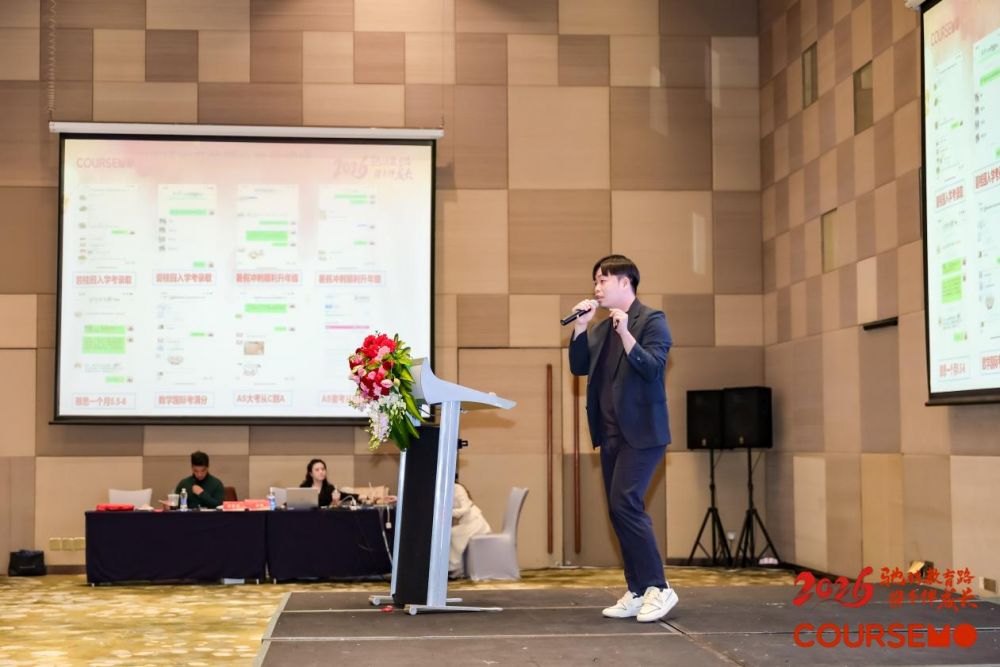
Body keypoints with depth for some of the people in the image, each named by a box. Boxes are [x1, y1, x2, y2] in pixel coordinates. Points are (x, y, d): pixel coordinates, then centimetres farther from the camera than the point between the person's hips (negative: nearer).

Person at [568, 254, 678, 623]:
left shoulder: (652, 320, -5)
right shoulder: (602, 329, 17)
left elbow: (653, 368, -17)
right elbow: (579, 367, 9)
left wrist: (625, 333, -27)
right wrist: (581, 326, -1)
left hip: (640, 431, -8)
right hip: (610, 432, 8)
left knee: (625, 503, -17)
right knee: (620, 511, 6)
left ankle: (658, 587, -9)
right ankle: (637, 592, 11)